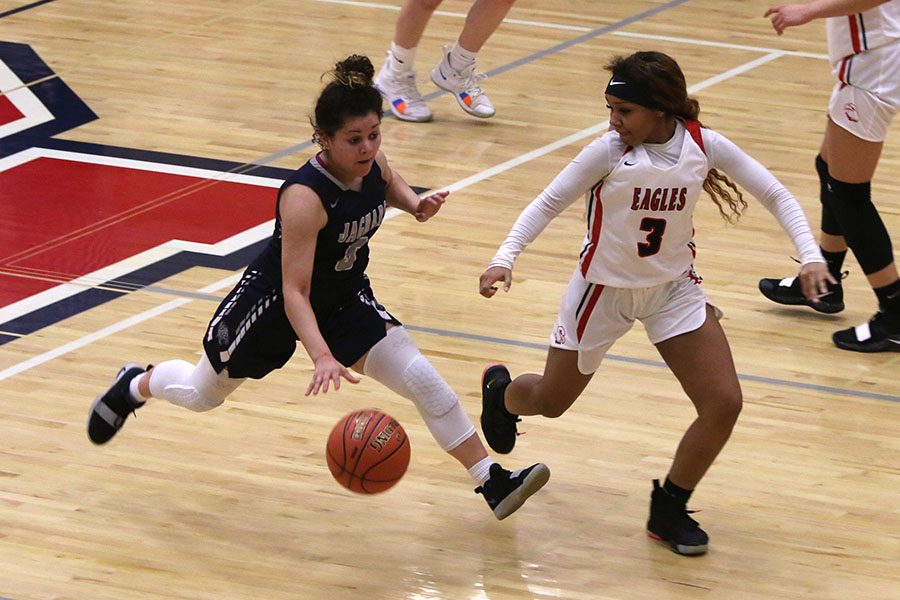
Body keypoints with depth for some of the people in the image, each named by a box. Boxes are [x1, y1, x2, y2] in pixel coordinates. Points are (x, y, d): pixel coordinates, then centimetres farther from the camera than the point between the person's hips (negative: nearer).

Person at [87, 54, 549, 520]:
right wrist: (322, 357, -53)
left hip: (345, 299, 5)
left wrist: (413, 203, -9)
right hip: (272, 303, -5)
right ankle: (135, 386, 51)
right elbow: (294, 292, -39)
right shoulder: (305, 197, -37)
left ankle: (492, 481, -10)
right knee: (202, 394, 18)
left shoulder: (371, 163, -16)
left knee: (421, 379, -13)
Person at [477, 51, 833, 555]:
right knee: (551, 402, 14)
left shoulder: (704, 146, -16)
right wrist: (505, 258, -28)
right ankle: (502, 393, 53)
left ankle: (669, 509, 12)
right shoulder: (610, 152, -22)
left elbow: (775, 195, -7)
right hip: (605, 288, -2)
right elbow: (549, 204, -15)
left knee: (724, 405, -10)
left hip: (674, 288, 2)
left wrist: (810, 256, -20)